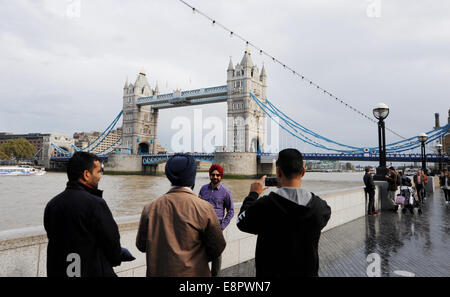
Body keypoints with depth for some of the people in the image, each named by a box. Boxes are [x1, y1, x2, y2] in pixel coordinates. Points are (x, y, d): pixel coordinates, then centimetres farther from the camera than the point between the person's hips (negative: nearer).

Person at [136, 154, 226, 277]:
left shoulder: (150, 208, -8)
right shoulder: (204, 208, -17)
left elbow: (141, 245, 2)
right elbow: (217, 247, -8)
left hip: (156, 272, 3)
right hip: (193, 272, -2)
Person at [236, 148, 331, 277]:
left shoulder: (264, 206, -26)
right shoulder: (320, 206, -17)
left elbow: (241, 222, -7)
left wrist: (253, 194, 5)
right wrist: (294, 190, 10)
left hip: (270, 272, -2)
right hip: (308, 273, 2)